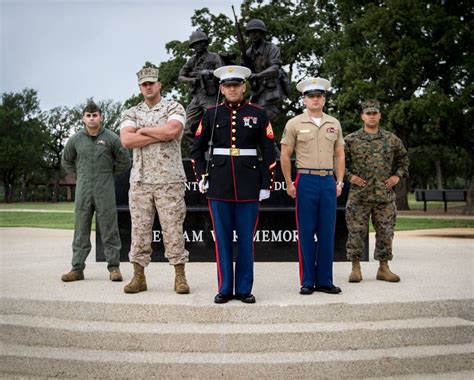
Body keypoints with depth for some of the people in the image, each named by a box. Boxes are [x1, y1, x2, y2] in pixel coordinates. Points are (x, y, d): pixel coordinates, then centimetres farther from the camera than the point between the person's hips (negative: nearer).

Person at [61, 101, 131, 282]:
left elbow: (125, 161, 8)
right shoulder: (75, 140, 5)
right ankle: (77, 268, 12)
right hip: (83, 191, 2)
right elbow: (66, 162, 20)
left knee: (109, 231, 1)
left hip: (105, 191, -2)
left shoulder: (111, 138, -1)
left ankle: (114, 267, 9)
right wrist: (81, 173, 14)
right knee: (81, 231, 6)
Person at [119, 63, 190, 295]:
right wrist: (160, 135, -9)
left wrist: (143, 130, -4)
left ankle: (180, 277, 6)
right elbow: (126, 140, -5)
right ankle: (139, 277, 12)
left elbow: (172, 130, -17)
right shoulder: (131, 113, 13)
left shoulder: (174, 108, 5)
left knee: (173, 228, -1)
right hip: (140, 180, 3)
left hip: (169, 180, -3)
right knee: (139, 228, 4)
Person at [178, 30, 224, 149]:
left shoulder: (214, 57, 5)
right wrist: (190, 80, -2)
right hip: (196, 98, 5)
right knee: (188, 131, 2)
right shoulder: (192, 60, 18)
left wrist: (209, 73, -21)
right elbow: (180, 77, 18)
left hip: (210, 98, -5)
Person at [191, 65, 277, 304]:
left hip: (248, 184, -1)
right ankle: (224, 289, 15)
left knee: (246, 238, 4)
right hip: (219, 185, 1)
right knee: (222, 239, 5)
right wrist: (201, 177, 3)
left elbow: (268, 153, 2)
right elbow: (197, 149, 13)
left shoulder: (258, 114, 3)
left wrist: (266, 185, -2)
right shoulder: (211, 114, 7)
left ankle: (244, 289, 15)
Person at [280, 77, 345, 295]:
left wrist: (340, 181, 8)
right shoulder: (294, 124, 3)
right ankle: (307, 282, 9)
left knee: (327, 233, 4)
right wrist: (289, 184, -2)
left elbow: (339, 155, 16)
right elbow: (285, 156, 3)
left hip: (328, 181, 3)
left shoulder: (334, 124, 13)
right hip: (306, 181, -3)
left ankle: (324, 281, 13)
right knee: (306, 233, 1)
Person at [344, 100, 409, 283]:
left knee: (385, 232, 6)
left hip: (385, 195, 2)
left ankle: (383, 268, 17)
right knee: (356, 231, -1)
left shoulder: (392, 139, 9)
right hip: (358, 196, -2)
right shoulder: (351, 140, 3)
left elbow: (403, 159, 20)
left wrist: (398, 175, 5)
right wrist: (349, 176, -6)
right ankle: (356, 268, 9)